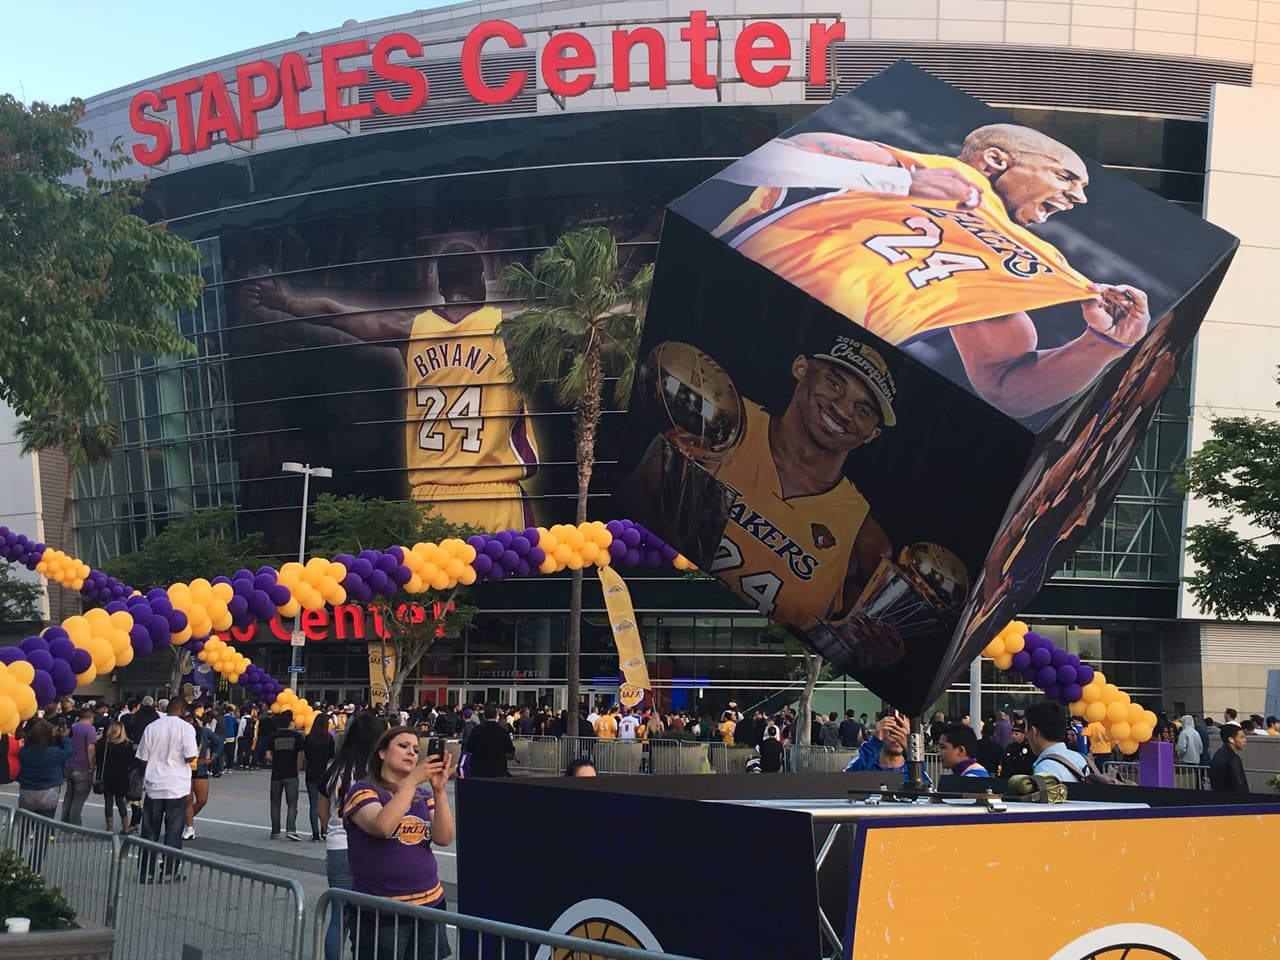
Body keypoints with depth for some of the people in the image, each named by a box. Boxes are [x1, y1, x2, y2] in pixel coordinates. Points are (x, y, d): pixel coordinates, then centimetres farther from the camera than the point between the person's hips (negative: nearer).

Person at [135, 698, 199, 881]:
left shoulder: (151, 727, 2)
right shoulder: (186, 728, -8)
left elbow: (143, 758, 3)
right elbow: (189, 757, -14)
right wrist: (197, 753, 7)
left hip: (154, 785, 3)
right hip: (177, 787, -3)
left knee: (150, 830, 9)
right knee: (173, 831, 5)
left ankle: (147, 873, 9)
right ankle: (170, 872, 6)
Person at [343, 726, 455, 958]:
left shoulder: (423, 796, 13)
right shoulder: (363, 791, -3)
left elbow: (444, 838, -2)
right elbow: (382, 826, -23)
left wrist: (439, 790, -14)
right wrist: (413, 780, -22)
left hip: (429, 904, 5)